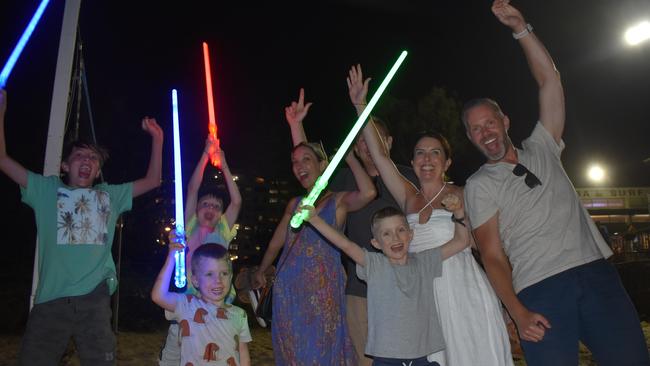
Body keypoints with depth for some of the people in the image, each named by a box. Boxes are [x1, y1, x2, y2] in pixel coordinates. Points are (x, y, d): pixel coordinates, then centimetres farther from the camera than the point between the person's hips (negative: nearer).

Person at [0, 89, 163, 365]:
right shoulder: (47, 190, 14)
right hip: (51, 299, -1)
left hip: (94, 298, 1)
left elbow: (152, 181, 18)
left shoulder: (110, 195, 18)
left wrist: (157, 138, 13)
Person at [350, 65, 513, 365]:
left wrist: (465, 217, -11)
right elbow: (379, 155, 4)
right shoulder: (409, 198, 10)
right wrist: (360, 107, 1)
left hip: (464, 295, -3)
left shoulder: (462, 196, 1)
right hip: (424, 297, 3)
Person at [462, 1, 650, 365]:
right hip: (540, 291, -3)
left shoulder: (541, 150, 16)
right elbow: (493, 255, 0)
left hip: (597, 271, 3)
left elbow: (550, 79, 11)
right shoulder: (479, 185, 6)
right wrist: (518, 313, -11)